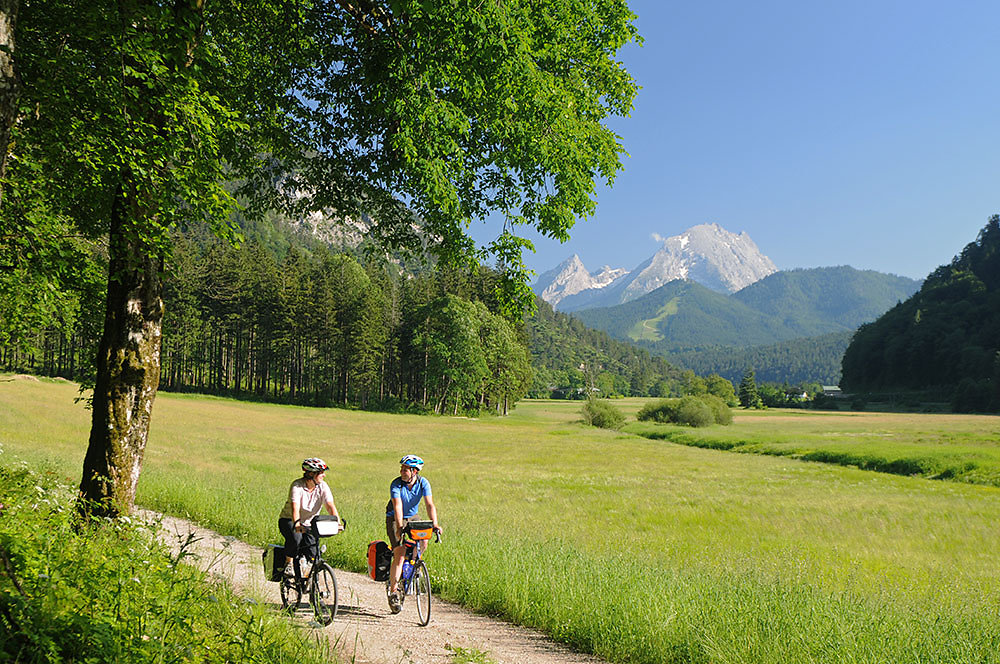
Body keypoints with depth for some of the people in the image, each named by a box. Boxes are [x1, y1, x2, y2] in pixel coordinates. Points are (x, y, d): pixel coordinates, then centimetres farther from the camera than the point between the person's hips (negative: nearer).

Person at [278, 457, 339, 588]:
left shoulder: (323, 486, -11)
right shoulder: (297, 485, -22)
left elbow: (330, 506, -21)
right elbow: (295, 508, -34)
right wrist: (297, 525, -51)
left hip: (308, 524, 4)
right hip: (288, 520, -4)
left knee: (312, 548, -18)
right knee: (296, 538, -34)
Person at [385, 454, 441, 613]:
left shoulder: (423, 483, -15)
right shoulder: (396, 484, -23)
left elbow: (430, 504, -22)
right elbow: (397, 506, -33)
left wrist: (435, 524, -36)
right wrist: (399, 527, -46)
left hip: (412, 517, 4)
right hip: (394, 519, -4)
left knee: (423, 542, -20)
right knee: (399, 555, -15)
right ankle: (393, 593, -7)